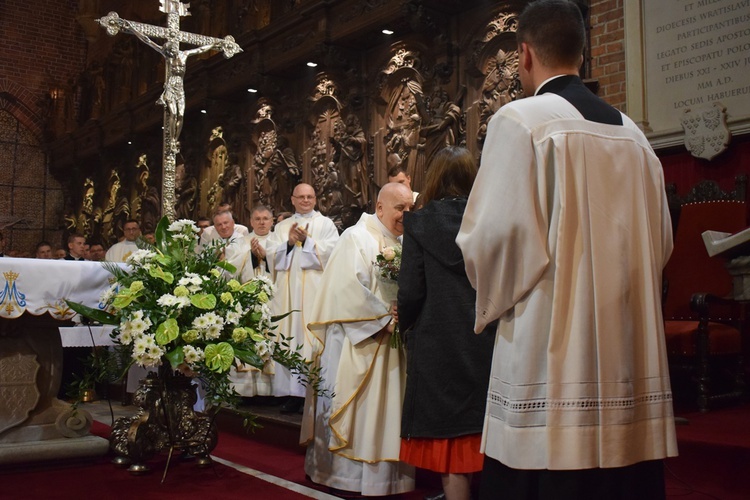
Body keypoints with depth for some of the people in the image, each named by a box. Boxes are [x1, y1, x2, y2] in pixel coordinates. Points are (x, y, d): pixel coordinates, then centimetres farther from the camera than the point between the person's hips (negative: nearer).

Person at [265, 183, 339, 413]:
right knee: (289, 337, 0)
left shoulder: (325, 224, 8)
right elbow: (271, 254, 8)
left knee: (313, 338, -8)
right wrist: (289, 243, -7)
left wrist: (307, 240, -12)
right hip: (287, 290, 4)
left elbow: (331, 252, -5)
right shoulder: (282, 226, 18)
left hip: (314, 290, -3)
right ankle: (292, 391, 4)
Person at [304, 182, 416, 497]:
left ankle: (383, 473, 18)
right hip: (358, 343, -7)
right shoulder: (357, 238, -9)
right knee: (356, 409, -1)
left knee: (385, 408, 10)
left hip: (391, 343, 7)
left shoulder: (402, 243, 13)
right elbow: (350, 290, -18)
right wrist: (384, 320, -19)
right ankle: (346, 474, 9)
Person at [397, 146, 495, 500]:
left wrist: (406, 325, 12)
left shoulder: (420, 223, -6)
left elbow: (410, 292, -7)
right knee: (482, 441, 15)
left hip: (437, 348, -2)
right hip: (485, 345, 3)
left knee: (449, 443, 8)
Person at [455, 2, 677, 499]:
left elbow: (494, 235, -14)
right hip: (630, 355, 7)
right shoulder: (633, 133, 12)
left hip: (551, 356, -6)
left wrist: (494, 302, 5)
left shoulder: (519, 120, -7)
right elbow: (660, 241, 16)